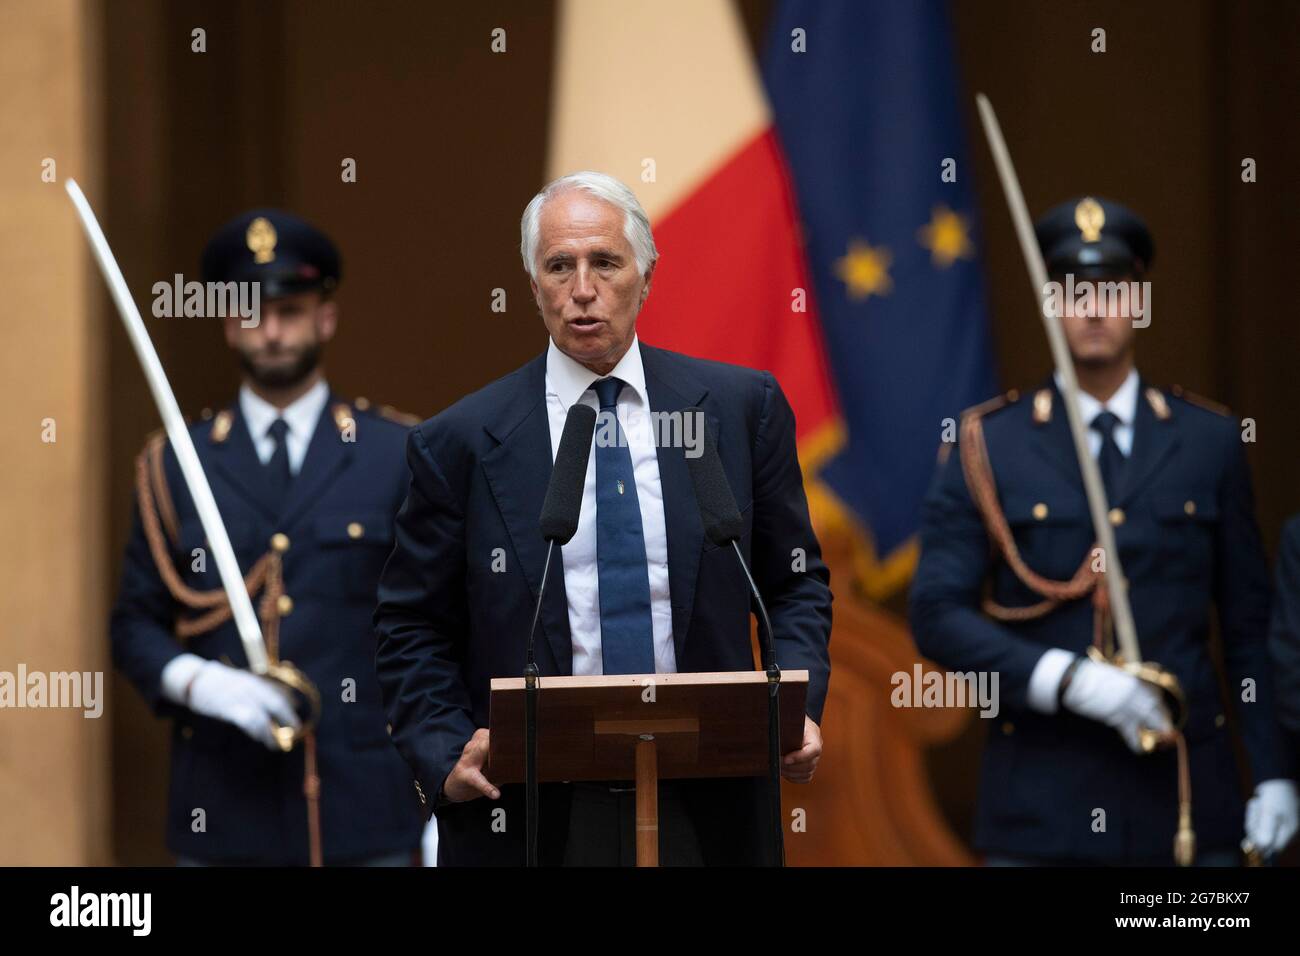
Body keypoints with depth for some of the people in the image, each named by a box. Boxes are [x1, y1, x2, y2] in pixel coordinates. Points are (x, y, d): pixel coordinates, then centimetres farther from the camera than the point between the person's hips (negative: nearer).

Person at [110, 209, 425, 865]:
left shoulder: (399, 456, 6)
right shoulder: (174, 466, 9)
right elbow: (135, 625, 9)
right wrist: (197, 682, -13)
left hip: (363, 810, -1)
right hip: (223, 810, 1)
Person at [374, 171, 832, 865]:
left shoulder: (742, 408, 4)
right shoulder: (461, 443, 0)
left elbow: (796, 585, 10)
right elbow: (412, 628, 4)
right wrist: (446, 756, -12)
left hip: (703, 809, 1)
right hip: (531, 819, -1)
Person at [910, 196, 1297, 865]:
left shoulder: (1209, 442, 9)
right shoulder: (989, 445, 4)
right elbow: (937, 614, -3)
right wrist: (1068, 681, -15)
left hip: (1186, 793, 1)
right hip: (1040, 809, -1)